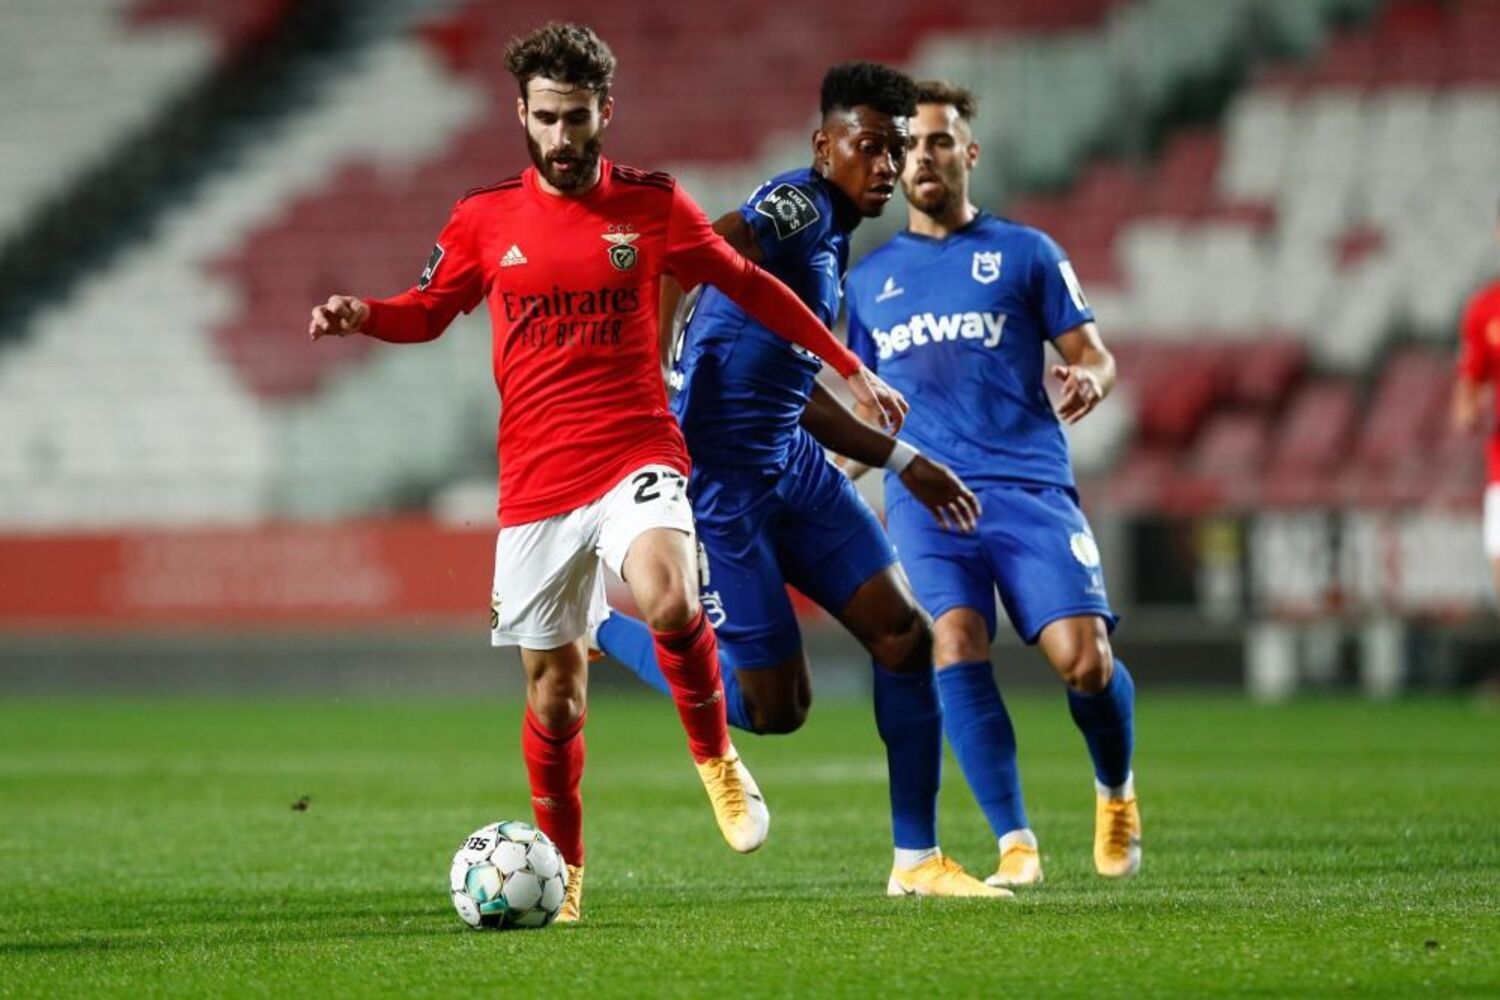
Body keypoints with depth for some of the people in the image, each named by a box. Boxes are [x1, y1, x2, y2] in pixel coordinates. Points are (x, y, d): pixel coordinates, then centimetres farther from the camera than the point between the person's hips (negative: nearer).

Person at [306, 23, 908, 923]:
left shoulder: (652, 205, 1)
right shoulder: (485, 219, 4)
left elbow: (748, 286, 12)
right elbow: (431, 310, 17)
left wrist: (849, 369, 12)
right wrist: (362, 316, -5)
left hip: (637, 455, -2)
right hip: (535, 479, 2)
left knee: (669, 602, -30)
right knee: (554, 682, 5)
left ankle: (717, 761, -5)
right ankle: (563, 871, 22)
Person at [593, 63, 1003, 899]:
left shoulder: (833, 236, 17)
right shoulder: (798, 204, -13)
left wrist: (903, 461, 30)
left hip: (791, 467, 9)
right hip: (717, 477, -9)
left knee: (906, 634, 1)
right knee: (777, 706, -5)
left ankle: (918, 860, 9)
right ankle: (596, 625, 16)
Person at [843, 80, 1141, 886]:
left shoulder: (1024, 253, 12)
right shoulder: (869, 278, 20)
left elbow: (1093, 353, 10)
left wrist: (1089, 380, -13)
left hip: (1028, 480, -2)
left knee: (1083, 657, -15)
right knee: (955, 638, -23)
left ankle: (1116, 793, 16)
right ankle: (1014, 842, -20)